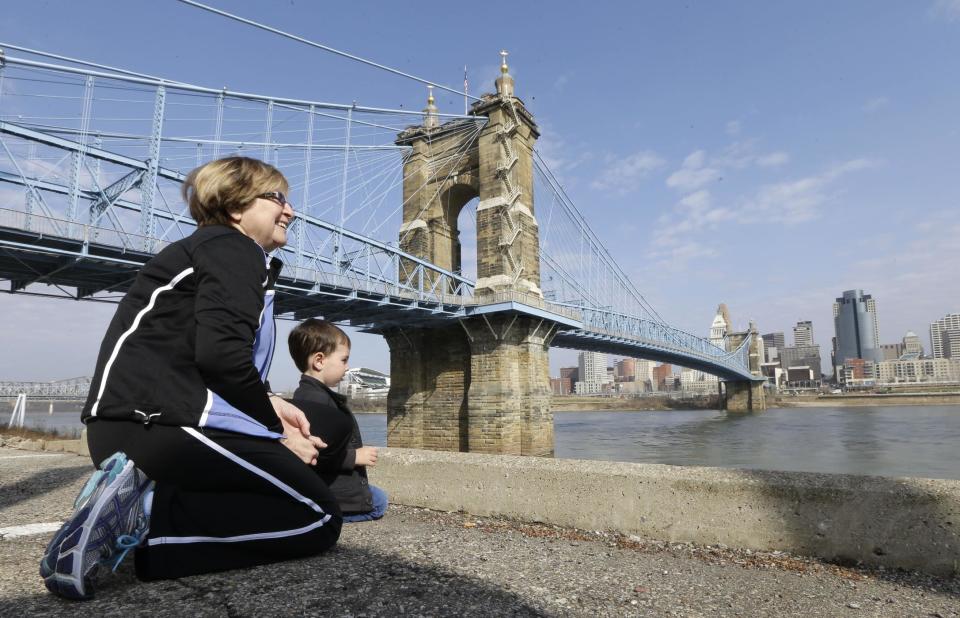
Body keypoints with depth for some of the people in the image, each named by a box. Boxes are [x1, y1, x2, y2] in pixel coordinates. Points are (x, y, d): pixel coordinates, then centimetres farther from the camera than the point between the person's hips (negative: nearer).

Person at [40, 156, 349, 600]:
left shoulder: (212, 249, 26)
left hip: (125, 426, 10)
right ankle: (143, 515, -15)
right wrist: (276, 430, -7)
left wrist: (266, 403, 8)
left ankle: (140, 490, 5)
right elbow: (221, 355, -21)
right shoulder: (236, 249, -5)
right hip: (159, 422, -10)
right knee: (319, 518, -4)